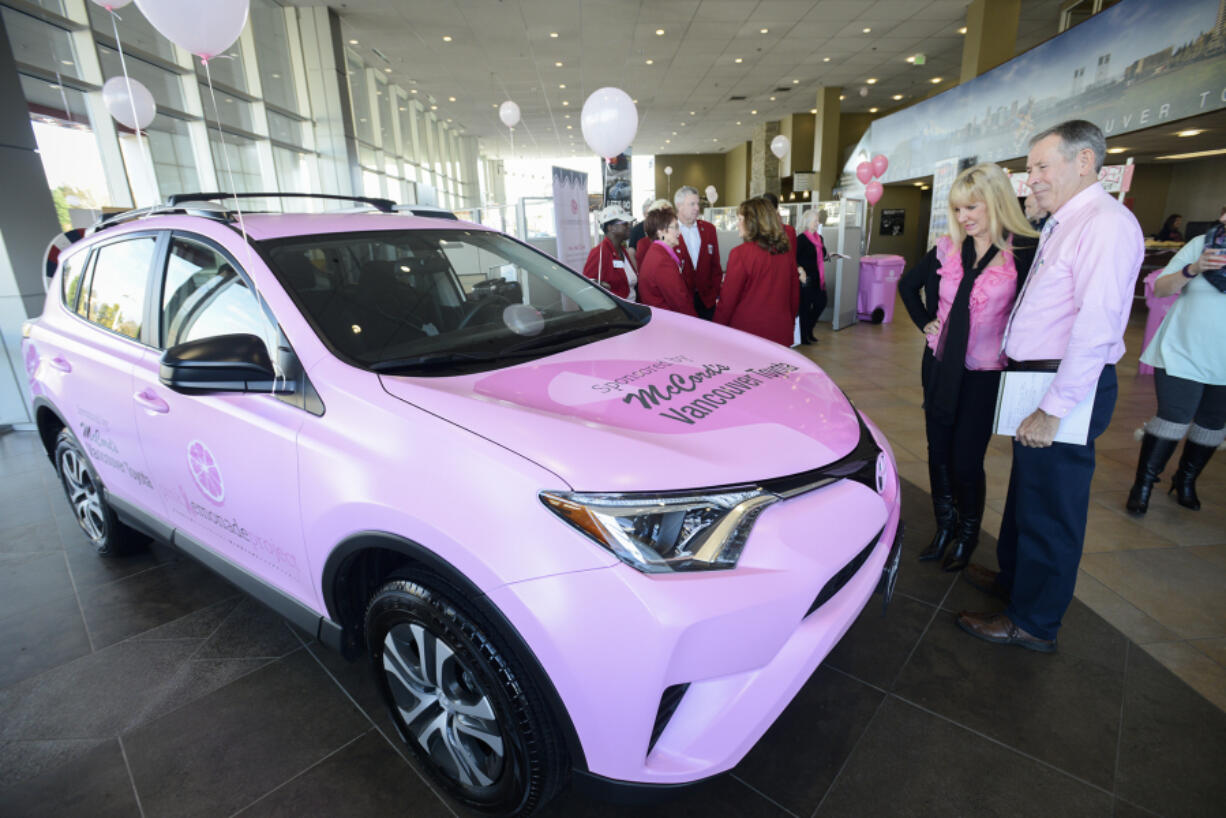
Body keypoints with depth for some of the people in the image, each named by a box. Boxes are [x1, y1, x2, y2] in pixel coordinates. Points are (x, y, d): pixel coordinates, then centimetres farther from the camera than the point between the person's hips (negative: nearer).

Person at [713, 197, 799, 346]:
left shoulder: (741, 253, -13)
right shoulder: (787, 252, 3)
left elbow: (728, 298, -10)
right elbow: (795, 294, 11)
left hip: (748, 332, -5)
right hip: (781, 333, 5)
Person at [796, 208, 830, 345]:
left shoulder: (819, 238, 13)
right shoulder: (801, 239, -10)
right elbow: (794, 258, -16)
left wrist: (827, 256, 5)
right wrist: (800, 271, -26)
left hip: (818, 278, 8)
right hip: (806, 278, -8)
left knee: (821, 302, 11)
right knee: (805, 306, -1)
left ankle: (809, 330, 28)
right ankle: (803, 337, 12)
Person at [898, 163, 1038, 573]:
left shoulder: (1024, 252, -10)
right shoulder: (947, 249, 4)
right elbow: (908, 284, 18)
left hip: (984, 374, -4)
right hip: (940, 366, 5)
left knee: (966, 461, 1)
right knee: (938, 452, 12)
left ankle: (968, 534, 27)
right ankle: (944, 525, 33)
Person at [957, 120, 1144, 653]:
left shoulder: (1106, 224, -17)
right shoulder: (1062, 225, 14)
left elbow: (1096, 329, -24)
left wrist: (1053, 409, -25)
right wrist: (1016, 363, 11)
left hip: (1068, 386, -10)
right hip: (1035, 377, 10)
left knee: (1049, 507, 3)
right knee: (1025, 488, 22)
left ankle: (1034, 623, 20)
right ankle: (1013, 576, 42)